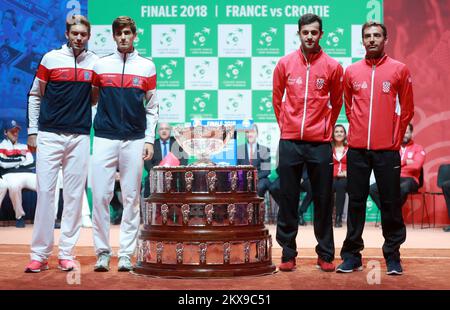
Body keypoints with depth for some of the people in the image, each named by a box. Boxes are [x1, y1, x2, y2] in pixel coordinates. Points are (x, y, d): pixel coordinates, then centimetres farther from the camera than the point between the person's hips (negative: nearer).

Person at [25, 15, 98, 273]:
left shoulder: (96, 62, 7)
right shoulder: (51, 59, 4)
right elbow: (35, 96, 9)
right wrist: (33, 131, 5)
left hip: (80, 137, 1)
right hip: (50, 135, -1)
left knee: (75, 195, 2)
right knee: (45, 192, -3)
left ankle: (66, 254, 10)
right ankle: (39, 255, 3)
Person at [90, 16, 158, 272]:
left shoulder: (147, 66, 7)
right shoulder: (101, 65, 8)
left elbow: (152, 107, 8)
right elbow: (92, 99, 14)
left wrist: (150, 140, 2)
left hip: (135, 140, 0)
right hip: (105, 138, 1)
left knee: (131, 198, 2)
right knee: (100, 196, -3)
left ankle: (126, 254, 9)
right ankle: (103, 252, 8)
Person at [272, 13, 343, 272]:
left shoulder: (333, 67, 2)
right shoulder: (285, 64, 4)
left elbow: (336, 103, 13)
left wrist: (326, 128, 11)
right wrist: (286, 126, 12)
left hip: (320, 144, 0)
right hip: (290, 142, 1)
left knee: (323, 201, 4)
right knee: (288, 200, 4)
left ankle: (326, 254, 14)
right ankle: (288, 253, 13)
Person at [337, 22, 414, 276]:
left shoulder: (399, 70, 2)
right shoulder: (352, 72, 8)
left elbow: (407, 110, 6)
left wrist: (396, 137, 4)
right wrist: (358, 129, 12)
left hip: (387, 150, -2)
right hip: (357, 149, 2)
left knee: (390, 203, 2)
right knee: (356, 202, 6)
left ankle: (393, 255, 12)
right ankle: (352, 254, 13)